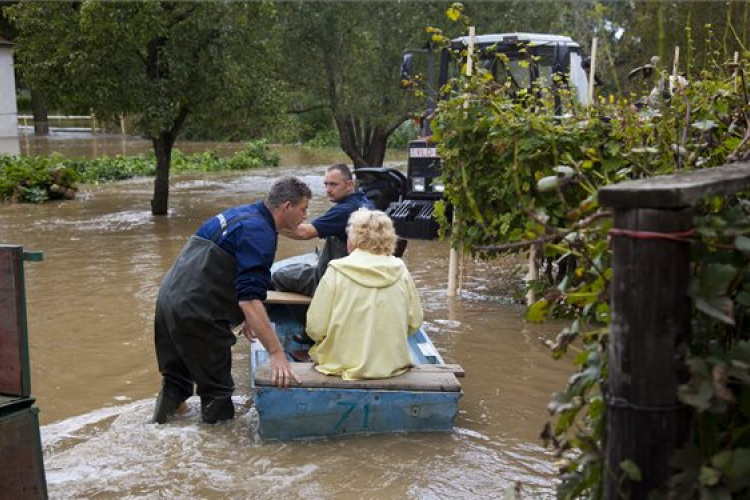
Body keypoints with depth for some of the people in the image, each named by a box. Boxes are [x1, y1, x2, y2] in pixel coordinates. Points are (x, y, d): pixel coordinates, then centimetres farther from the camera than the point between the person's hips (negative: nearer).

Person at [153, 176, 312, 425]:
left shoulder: (242, 214, 15)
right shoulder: (259, 233, -16)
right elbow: (250, 297, -27)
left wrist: (246, 317, 32)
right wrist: (276, 353, -28)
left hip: (169, 299, 9)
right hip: (196, 314, -9)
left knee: (176, 377, 24)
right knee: (217, 388, 7)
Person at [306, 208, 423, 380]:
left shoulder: (336, 273, -11)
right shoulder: (401, 272, -4)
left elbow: (315, 329, -11)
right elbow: (414, 323, 3)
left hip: (344, 364, -3)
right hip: (391, 365, 3)